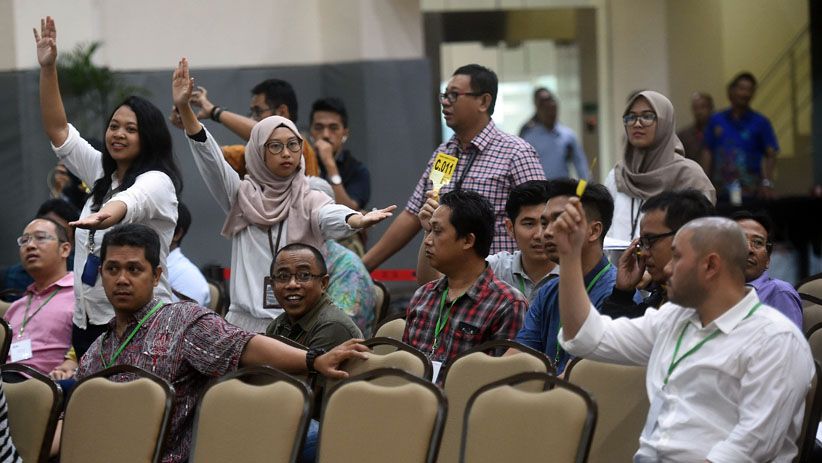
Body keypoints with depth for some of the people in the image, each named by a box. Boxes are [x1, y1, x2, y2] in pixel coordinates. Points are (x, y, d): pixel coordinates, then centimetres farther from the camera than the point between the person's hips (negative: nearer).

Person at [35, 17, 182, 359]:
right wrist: (47, 69, 4)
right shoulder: (101, 172, 15)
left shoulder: (156, 182, -9)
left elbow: (131, 201, -32)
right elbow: (58, 132, 14)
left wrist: (105, 216, -56)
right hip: (87, 318, 8)